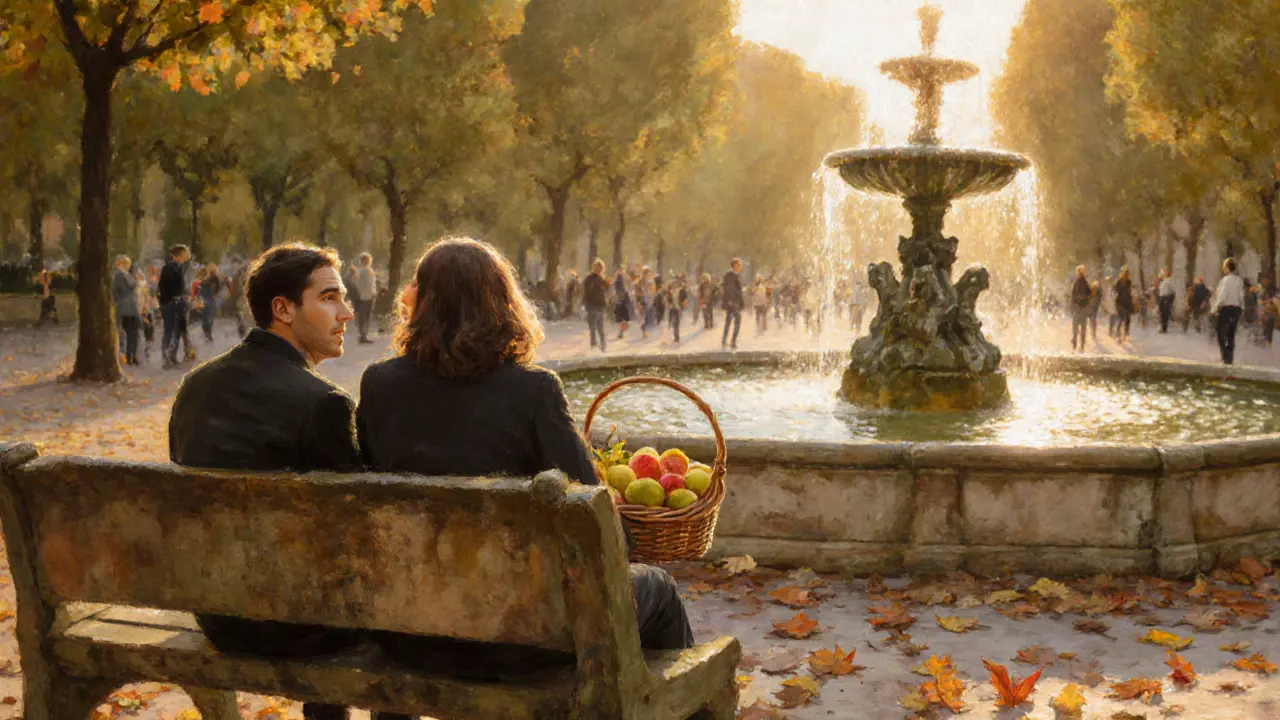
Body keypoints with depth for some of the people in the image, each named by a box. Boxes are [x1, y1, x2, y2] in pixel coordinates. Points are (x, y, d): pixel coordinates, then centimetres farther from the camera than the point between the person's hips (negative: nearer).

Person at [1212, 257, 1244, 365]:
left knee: (1222, 335, -1)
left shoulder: (1226, 279, -13)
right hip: (1237, 308, 7)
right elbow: (1241, 296, 9)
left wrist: (1215, 308, -11)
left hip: (1226, 308, -7)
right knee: (1231, 336, 13)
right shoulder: (1239, 280, 7)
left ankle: (1226, 358, -10)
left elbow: (1222, 296, -17)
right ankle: (1231, 359, 14)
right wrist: (1241, 309, 15)